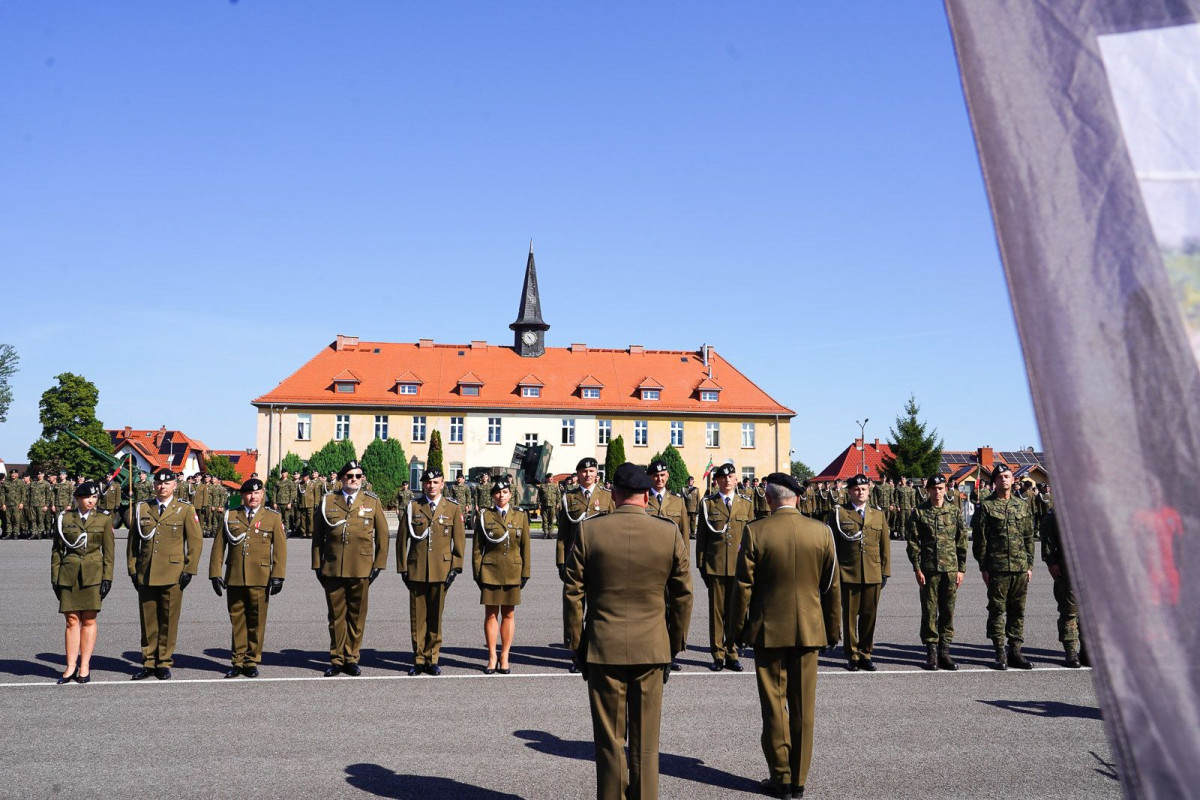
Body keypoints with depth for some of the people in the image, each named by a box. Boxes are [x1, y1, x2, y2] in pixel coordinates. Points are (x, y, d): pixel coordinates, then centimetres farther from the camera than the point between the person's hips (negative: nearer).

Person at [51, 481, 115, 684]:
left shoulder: (104, 519, 5)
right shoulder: (64, 518, 6)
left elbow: (109, 551, 4)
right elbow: (57, 550, 8)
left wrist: (107, 578, -3)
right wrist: (55, 578, 3)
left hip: (93, 575, -1)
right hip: (69, 574, 1)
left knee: (89, 620, 1)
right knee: (72, 620, 1)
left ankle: (84, 666, 9)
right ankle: (71, 667, 7)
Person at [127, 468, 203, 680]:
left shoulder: (185, 510, 2)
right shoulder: (141, 509, 10)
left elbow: (196, 541, 1)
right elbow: (133, 541, 13)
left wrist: (189, 570, -5)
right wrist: (133, 570, 6)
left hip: (172, 575, -2)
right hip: (145, 575, 2)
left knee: (169, 620, 2)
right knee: (148, 620, 6)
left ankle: (164, 664, 12)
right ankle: (149, 662, 15)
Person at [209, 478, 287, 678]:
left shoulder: (273, 517, 7)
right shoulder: (230, 517, 11)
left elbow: (280, 548, 3)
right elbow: (218, 546, 10)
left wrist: (278, 576, -5)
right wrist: (215, 574, 4)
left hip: (260, 579, -1)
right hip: (234, 578, 1)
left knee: (256, 621, 2)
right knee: (237, 620, 6)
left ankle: (252, 661, 12)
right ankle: (238, 661, 15)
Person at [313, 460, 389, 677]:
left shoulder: (372, 502, 7)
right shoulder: (328, 501, 7)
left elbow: (382, 535, 9)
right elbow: (318, 535, 10)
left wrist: (378, 565, 3)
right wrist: (317, 565, 5)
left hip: (361, 570, 0)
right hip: (332, 569, 0)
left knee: (357, 616, 5)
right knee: (336, 615, 5)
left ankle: (351, 659, 15)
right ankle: (336, 659, 15)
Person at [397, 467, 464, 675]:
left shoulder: (453, 508, 5)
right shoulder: (412, 507, 5)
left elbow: (459, 540, 5)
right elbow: (402, 539, 7)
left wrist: (455, 567, -2)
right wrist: (402, 568, 3)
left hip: (441, 570, 0)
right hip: (416, 570, 0)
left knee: (435, 616, 6)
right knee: (418, 616, 4)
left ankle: (432, 659, 16)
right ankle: (418, 660, 13)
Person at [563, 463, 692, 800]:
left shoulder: (588, 530, -7)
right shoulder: (670, 534, -4)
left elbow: (573, 592, -3)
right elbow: (682, 596, 1)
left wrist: (577, 642, 7)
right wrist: (675, 645, 12)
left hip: (603, 648, -1)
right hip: (651, 649, 1)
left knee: (609, 740, 9)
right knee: (645, 742, 10)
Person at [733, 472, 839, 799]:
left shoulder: (755, 532, -10)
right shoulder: (821, 531, -3)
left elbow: (744, 586, -7)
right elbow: (831, 587, 3)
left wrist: (739, 628, 4)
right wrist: (832, 630, 14)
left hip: (768, 630, -2)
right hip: (809, 631, 2)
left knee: (774, 705, 8)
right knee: (803, 707, 10)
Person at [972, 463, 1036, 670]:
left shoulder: (1023, 505, 12)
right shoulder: (985, 507, 0)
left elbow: (1029, 537, 14)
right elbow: (979, 540, -2)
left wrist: (1030, 565, 9)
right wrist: (983, 567, -6)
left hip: (1020, 567, 4)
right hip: (997, 567, -4)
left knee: (1018, 610, 8)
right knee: (997, 610, 0)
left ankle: (1015, 651, 15)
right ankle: (1000, 653, 6)